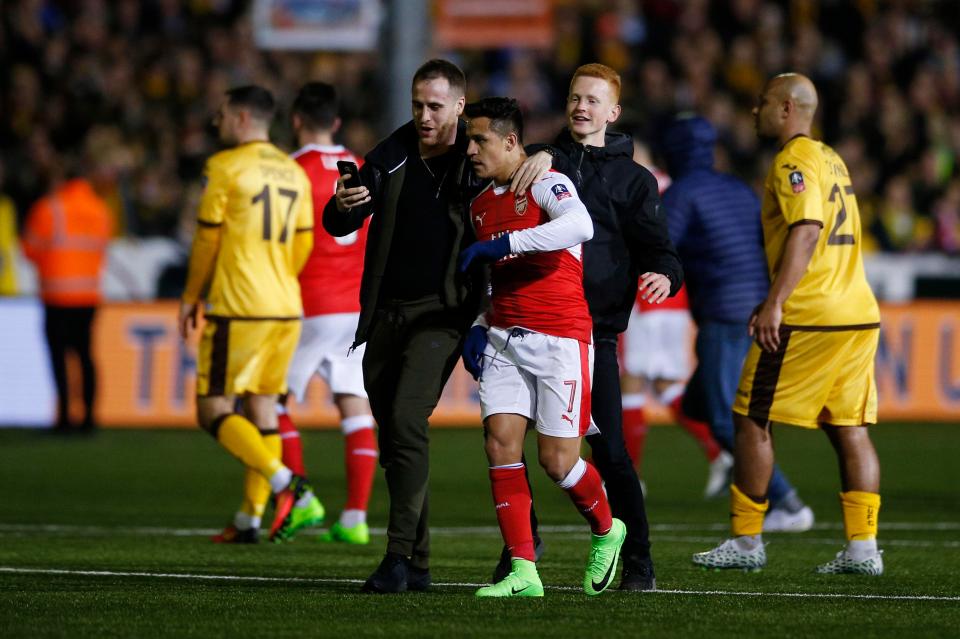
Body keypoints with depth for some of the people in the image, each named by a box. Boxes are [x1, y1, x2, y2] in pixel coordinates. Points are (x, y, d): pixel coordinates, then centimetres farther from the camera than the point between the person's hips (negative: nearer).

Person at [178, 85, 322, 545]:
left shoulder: (225, 167, -7)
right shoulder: (294, 173, 13)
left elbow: (207, 239, -5)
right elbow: (302, 245, 14)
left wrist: (191, 297, 7)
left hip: (237, 307, -7)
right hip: (286, 308, 7)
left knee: (214, 411, -4)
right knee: (262, 407, 13)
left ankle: (288, 487, -21)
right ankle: (252, 516, 11)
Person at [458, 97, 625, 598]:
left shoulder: (547, 185, -9)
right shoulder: (480, 205, 15)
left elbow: (579, 226, -32)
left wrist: (503, 243, -33)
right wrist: (479, 327, 11)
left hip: (560, 338, -7)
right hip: (505, 339, 7)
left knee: (558, 461, -7)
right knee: (500, 443, -8)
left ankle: (606, 530, 24)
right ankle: (522, 572, -6)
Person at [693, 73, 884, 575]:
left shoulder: (794, 162, -9)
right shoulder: (831, 159, 20)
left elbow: (807, 232, -22)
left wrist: (775, 304, -26)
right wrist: (777, 301, 31)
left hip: (808, 319, -9)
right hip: (858, 313, 9)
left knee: (751, 420, 1)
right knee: (850, 429, 6)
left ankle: (746, 542, 4)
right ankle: (863, 548, 0)